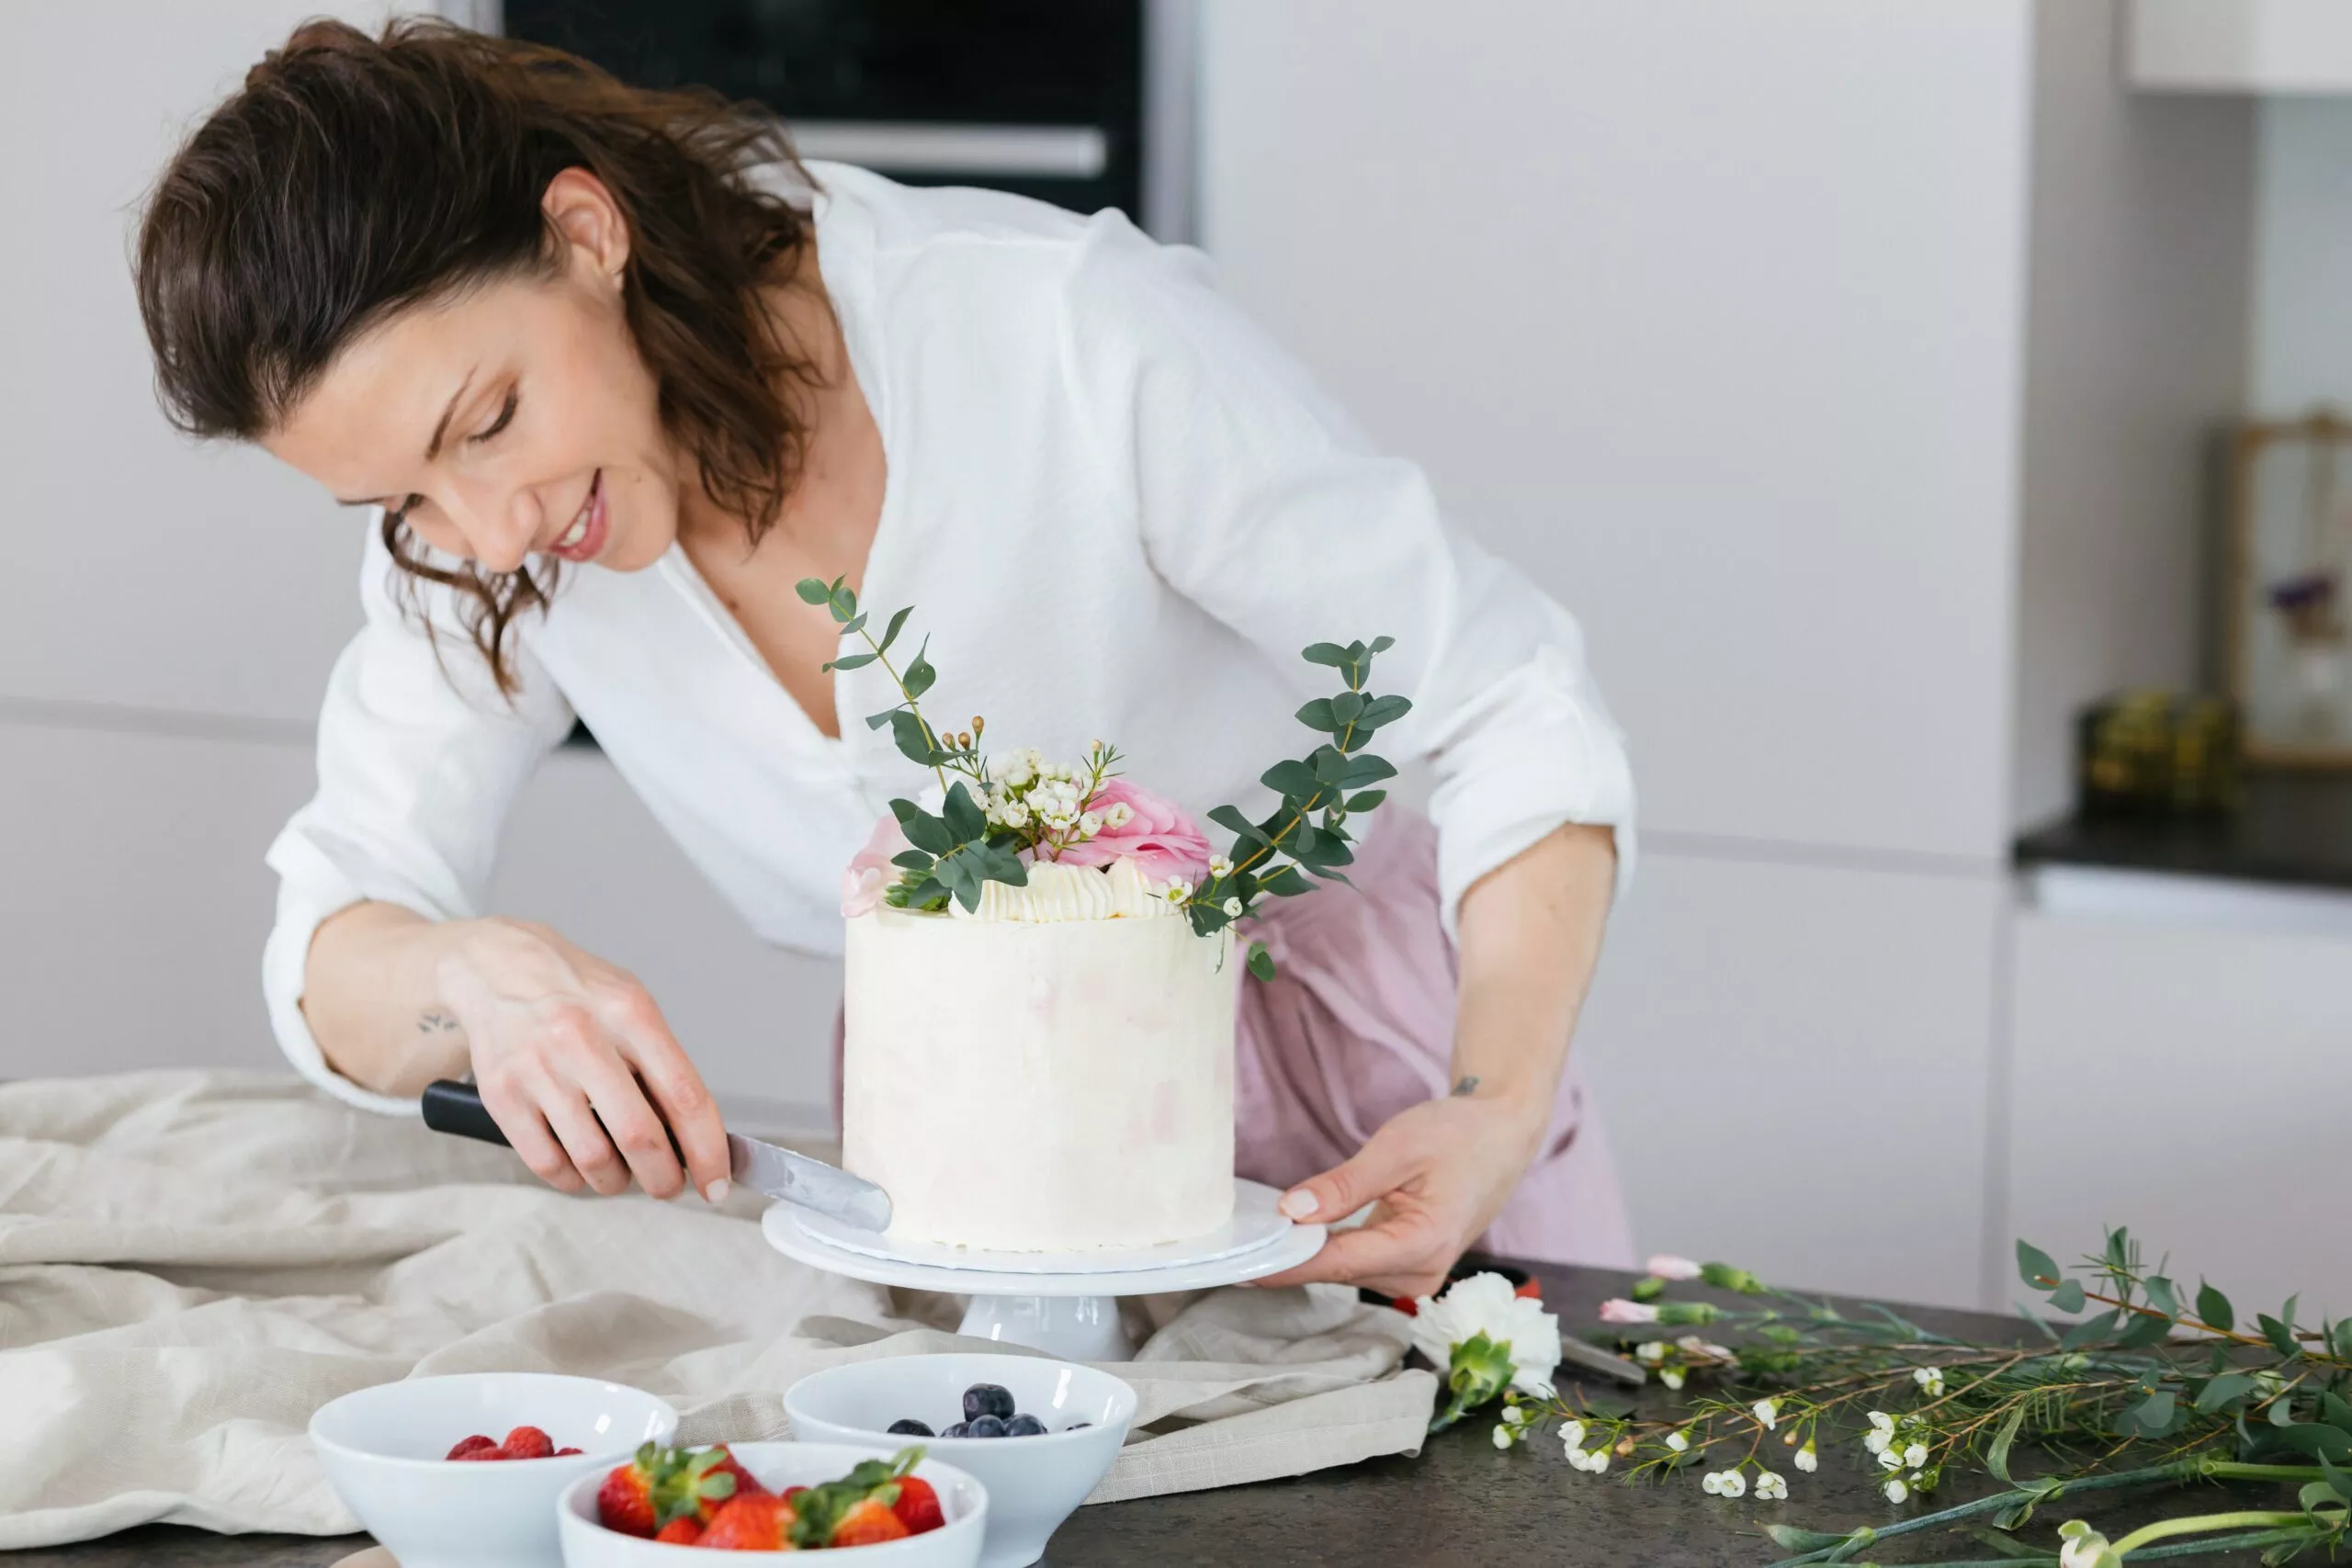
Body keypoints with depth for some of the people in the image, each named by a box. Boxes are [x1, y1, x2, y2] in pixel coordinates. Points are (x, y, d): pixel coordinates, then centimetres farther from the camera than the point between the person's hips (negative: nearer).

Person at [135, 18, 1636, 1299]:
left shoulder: (1075, 340, -27)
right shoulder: (474, 510, -14)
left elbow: (1518, 713, -20)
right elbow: (333, 962, -12)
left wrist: (1497, 1113, -35)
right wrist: (474, 977, -36)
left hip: (1351, 1053, -1)